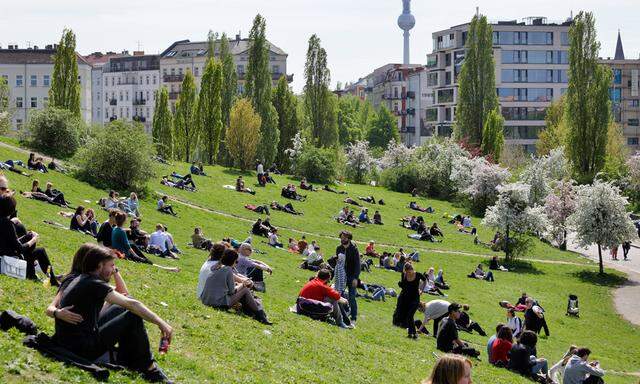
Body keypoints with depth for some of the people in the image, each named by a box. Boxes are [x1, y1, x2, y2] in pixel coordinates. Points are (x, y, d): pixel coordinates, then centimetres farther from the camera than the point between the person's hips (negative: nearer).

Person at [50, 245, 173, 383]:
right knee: (133, 316, -8)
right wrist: (160, 322, -19)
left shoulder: (80, 279, 11)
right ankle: (149, 369, -1)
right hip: (82, 348, -10)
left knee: (121, 308, 17)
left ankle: (125, 361, 17)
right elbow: (131, 304, -21)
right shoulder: (94, 284, -17)